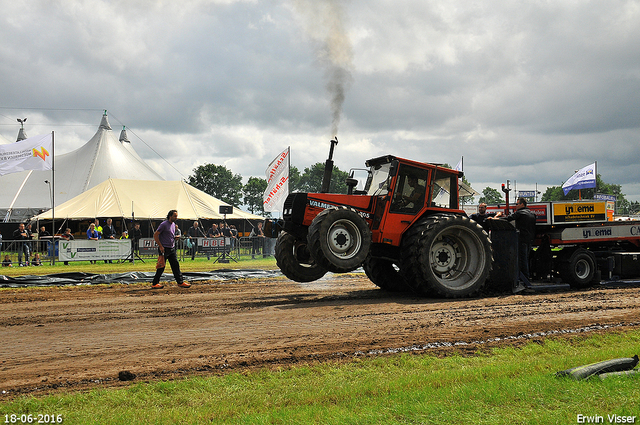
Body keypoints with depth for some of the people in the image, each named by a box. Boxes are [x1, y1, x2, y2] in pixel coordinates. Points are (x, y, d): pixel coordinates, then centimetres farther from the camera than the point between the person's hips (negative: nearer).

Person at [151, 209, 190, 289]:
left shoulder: (173, 224, 13)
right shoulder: (164, 224, -12)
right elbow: (155, 235, -13)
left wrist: (175, 237, 8)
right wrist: (160, 246, -16)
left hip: (172, 249, 8)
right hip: (164, 249, -8)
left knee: (176, 265, 6)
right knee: (161, 267, -2)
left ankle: (180, 282, 10)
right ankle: (155, 284, 8)